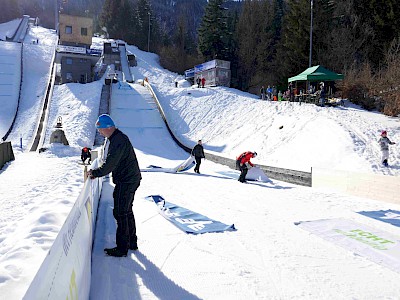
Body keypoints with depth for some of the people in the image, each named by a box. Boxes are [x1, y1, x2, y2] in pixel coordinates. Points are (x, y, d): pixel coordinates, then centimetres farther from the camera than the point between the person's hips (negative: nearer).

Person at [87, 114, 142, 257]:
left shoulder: (118, 140, -22)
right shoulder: (113, 138, 14)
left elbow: (110, 164, -24)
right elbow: (110, 162, 16)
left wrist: (95, 173, -11)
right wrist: (96, 171, 3)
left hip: (126, 182, -11)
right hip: (130, 179, 11)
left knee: (120, 213, -3)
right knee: (127, 211, 19)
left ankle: (122, 248, 7)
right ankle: (132, 242, 30)